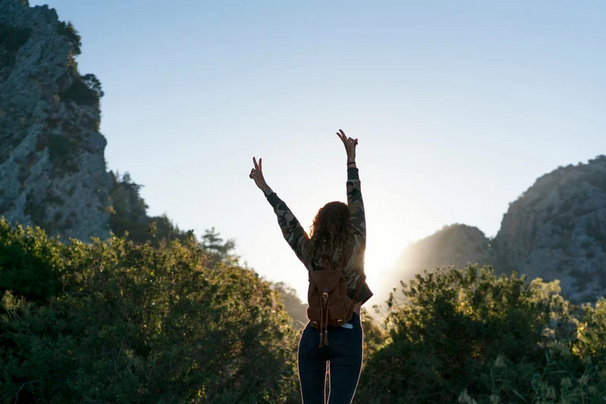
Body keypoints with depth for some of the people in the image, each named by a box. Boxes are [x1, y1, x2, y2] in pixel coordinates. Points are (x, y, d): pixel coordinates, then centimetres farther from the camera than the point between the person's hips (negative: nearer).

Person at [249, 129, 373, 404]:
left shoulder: (311, 255, 1)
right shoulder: (355, 249, -6)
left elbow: (287, 221, 9)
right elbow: (356, 204, 0)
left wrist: (265, 188, 19)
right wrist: (351, 160, 6)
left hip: (313, 336, 4)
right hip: (346, 337, -3)